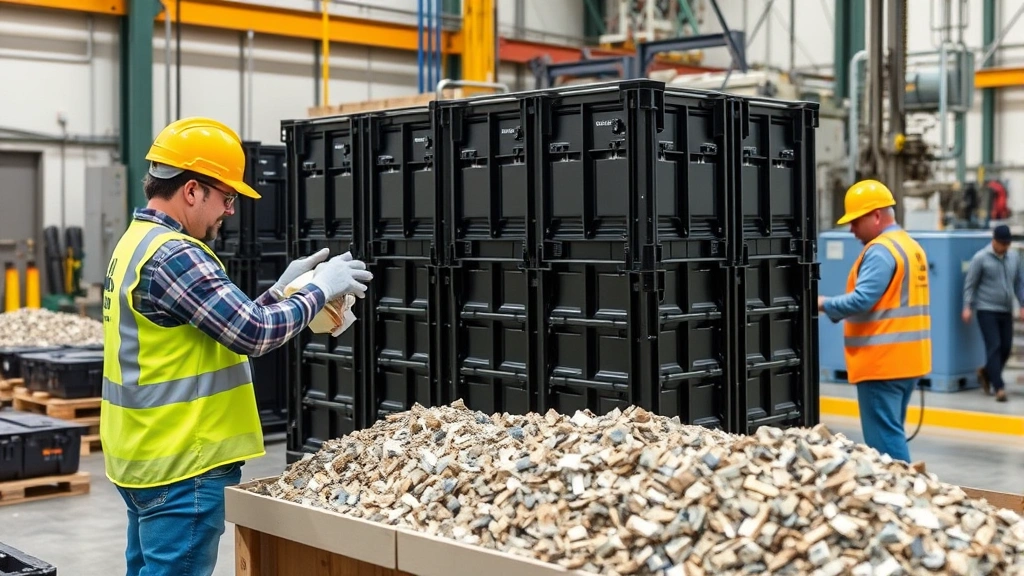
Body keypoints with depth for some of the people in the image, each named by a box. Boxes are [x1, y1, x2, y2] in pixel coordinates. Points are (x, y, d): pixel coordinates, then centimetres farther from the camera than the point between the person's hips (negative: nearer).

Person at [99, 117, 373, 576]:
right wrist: (320, 289, -9)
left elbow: (228, 324, 16)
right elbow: (255, 333, -22)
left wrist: (281, 290, 9)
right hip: (181, 464, -10)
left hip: (148, 454, 10)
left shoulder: (139, 241, 13)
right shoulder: (172, 255, -20)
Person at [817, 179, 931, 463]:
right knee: (892, 432, 15)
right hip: (906, 359, 10)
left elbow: (861, 300, -23)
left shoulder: (881, 250, -15)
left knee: (883, 436, -7)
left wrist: (824, 304, -11)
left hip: (882, 361, -10)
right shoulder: (911, 246, 16)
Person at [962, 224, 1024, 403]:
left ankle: (986, 373, 31)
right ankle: (999, 387, -8)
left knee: (1006, 347, 7)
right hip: (987, 310, -5)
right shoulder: (981, 258, -7)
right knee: (994, 347, -9)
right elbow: (970, 284, -4)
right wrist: (967, 307, -10)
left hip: (1006, 311, 5)